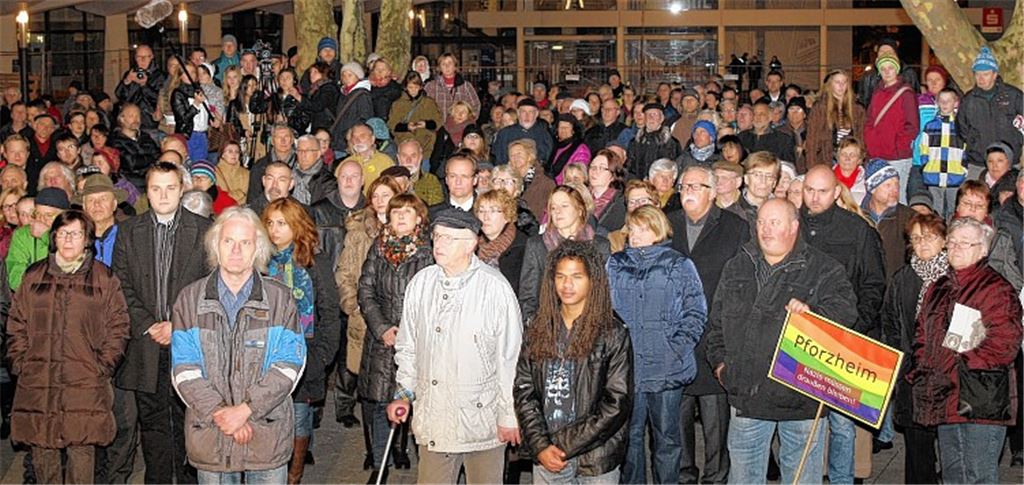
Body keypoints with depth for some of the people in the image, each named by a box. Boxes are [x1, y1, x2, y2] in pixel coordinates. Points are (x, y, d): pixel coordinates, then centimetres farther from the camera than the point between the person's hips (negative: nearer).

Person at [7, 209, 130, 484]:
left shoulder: (105, 279, 7)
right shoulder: (34, 276, 14)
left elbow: (117, 328, 4)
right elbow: (17, 326, 14)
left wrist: (102, 367, -5)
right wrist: (20, 363, 4)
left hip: (85, 383, -2)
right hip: (38, 382, 2)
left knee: (82, 451, -4)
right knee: (42, 451, 5)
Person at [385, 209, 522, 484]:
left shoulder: (495, 288, -13)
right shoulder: (420, 283, 3)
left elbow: (510, 357, -8)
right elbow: (407, 346, 16)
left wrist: (509, 416, -5)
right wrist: (405, 393, 9)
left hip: (481, 417, -4)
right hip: (433, 417, 4)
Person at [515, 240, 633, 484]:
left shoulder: (612, 334, -4)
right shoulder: (538, 332, 7)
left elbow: (618, 402, -9)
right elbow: (523, 392, 5)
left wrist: (565, 444, -11)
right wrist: (541, 446, -7)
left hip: (596, 462, -3)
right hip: (546, 458, 3)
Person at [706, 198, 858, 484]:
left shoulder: (823, 269, -1)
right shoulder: (737, 268, 12)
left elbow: (845, 309, -13)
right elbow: (717, 320, 19)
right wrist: (719, 360, 10)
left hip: (800, 394, -4)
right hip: (747, 393, 4)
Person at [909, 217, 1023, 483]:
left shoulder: (997, 288, -6)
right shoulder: (938, 288, 17)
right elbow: (922, 335, 21)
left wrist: (962, 363, -17)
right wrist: (921, 368, 5)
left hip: (980, 401, -7)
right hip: (944, 397, 7)